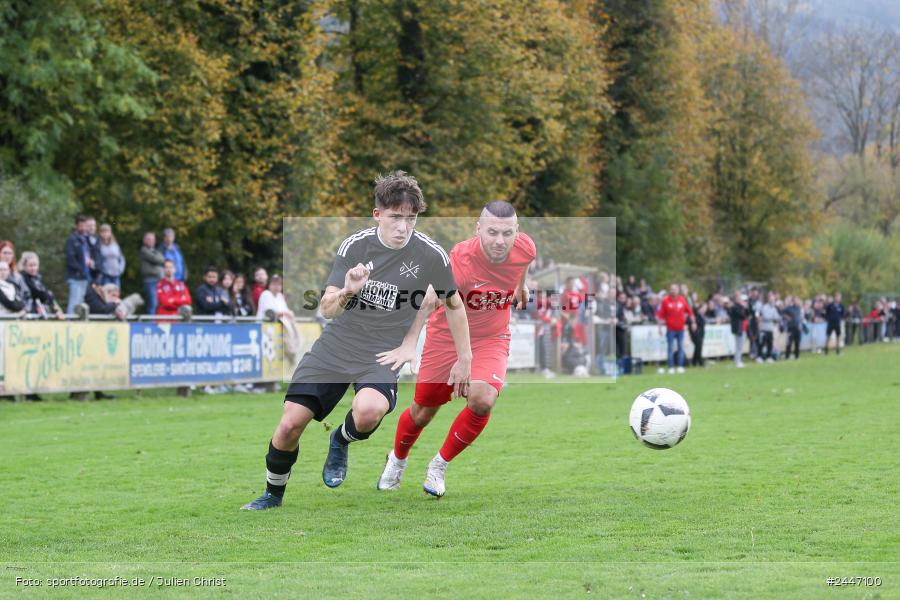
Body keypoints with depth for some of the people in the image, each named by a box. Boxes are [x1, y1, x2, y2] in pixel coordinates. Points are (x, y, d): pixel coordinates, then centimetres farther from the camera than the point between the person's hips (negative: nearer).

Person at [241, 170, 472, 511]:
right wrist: (345, 292, -30)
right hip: (335, 346, 2)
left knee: (369, 410, -35)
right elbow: (326, 308, -8)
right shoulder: (355, 246, -7)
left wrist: (464, 359, 12)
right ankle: (273, 494, 22)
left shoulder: (431, 256, -8)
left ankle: (342, 441, 3)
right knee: (290, 423, -7)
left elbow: (454, 304, 10)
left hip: (382, 355, -2)